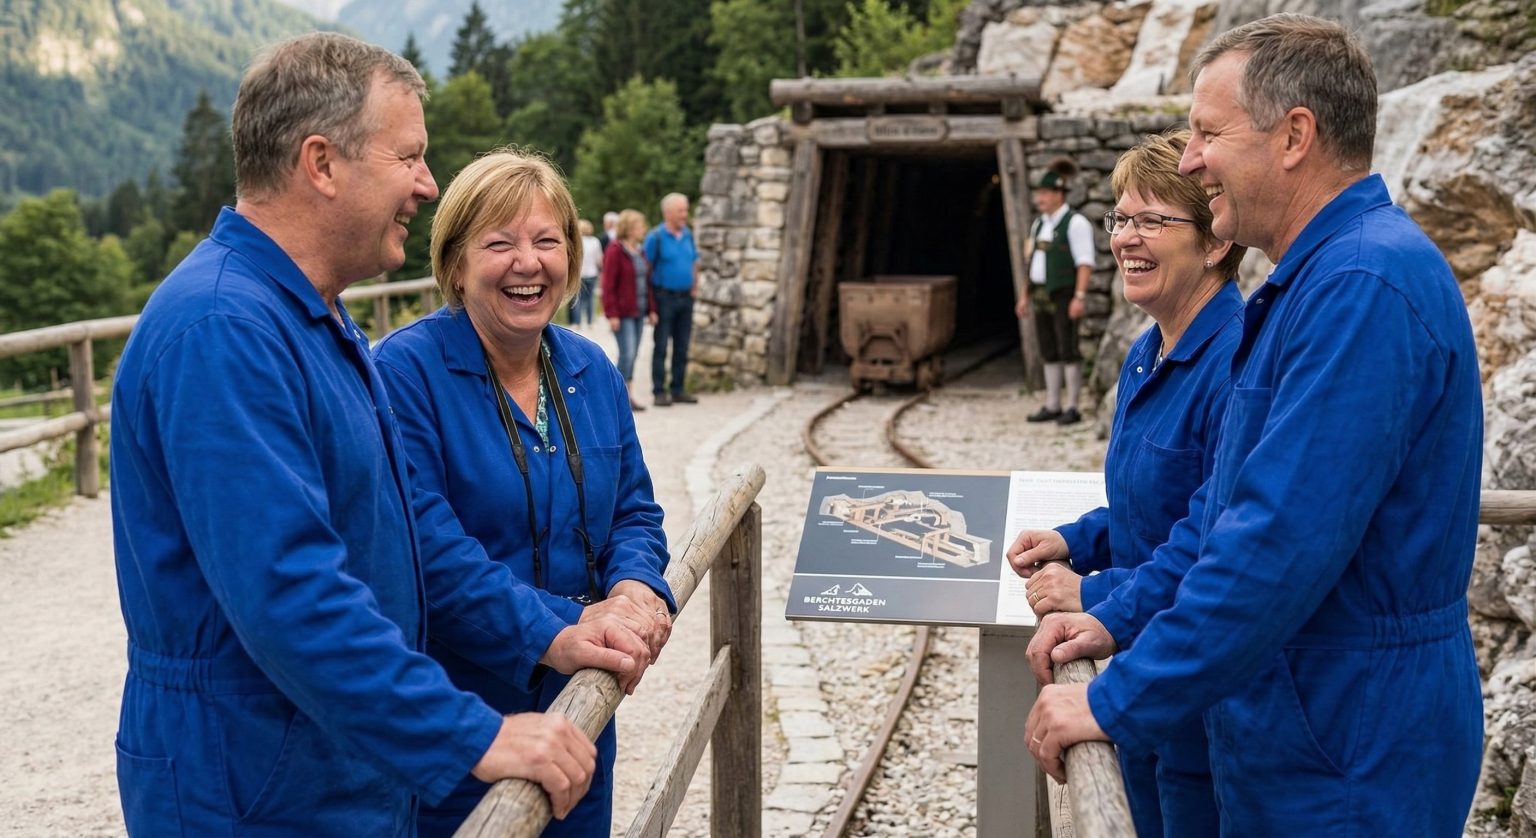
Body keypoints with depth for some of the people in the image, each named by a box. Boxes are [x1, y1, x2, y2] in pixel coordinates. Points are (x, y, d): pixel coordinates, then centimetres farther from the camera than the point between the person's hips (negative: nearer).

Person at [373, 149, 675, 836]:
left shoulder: (591, 371, 5)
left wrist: (637, 586, -12)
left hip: (581, 704, 6)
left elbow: (633, 510, 10)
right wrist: (571, 621, -25)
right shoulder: (405, 370, -16)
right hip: (450, 721, -6)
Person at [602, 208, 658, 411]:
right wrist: (612, 314, -18)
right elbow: (608, 285, -14)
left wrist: (651, 309, 13)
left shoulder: (639, 251, 14)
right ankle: (625, 396, -5)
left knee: (632, 354, 8)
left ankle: (624, 396, 13)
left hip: (638, 311, 8)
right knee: (627, 353, -11)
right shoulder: (615, 251, -11)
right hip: (622, 313, -8)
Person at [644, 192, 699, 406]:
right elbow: (646, 266, -9)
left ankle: (678, 390, 16)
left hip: (686, 298, 6)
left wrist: (693, 288, 10)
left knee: (682, 347, 9)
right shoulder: (656, 236, -10)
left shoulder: (688, 234, 9)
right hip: (664, 297, -6)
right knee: (661, 346, -2)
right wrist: (652, 299, -9)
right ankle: (659, 391, 1)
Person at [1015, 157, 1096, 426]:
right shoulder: (1040, 223, 14)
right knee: (1049, 352, 8)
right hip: (1041, 294, 8)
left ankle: (1072, 408, -2)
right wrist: (1026, 295, 15)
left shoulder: (1075, 223, -10)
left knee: (1068, 350, -7)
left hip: (1064, 295, -8)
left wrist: (1080, 296, -23)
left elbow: (1085, 262, -15)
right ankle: (1052, 406, 12)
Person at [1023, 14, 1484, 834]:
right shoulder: (1311, 282, 12)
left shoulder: (1364, 287, -23)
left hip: (1346, 770, -9)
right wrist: (1119, 617, 8)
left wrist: (1119, 703, -22)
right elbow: (1229, 498, 17)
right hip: (1294, 738, 10)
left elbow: (1281, 542, -29)